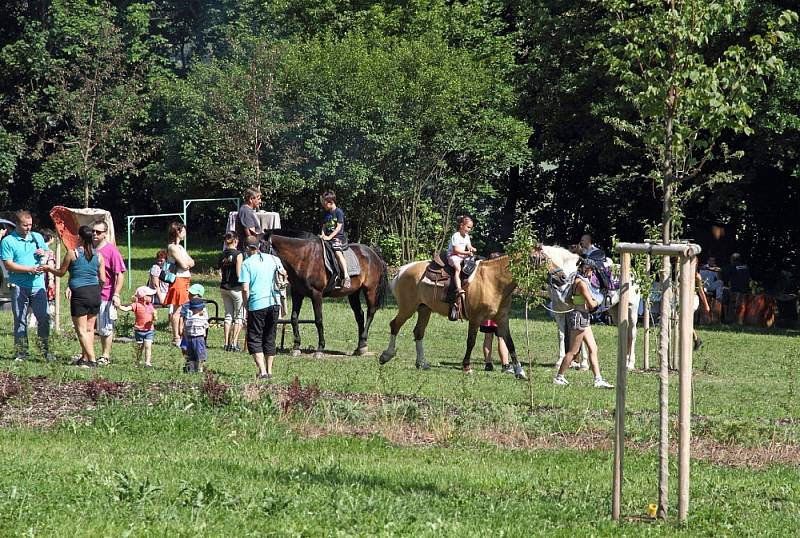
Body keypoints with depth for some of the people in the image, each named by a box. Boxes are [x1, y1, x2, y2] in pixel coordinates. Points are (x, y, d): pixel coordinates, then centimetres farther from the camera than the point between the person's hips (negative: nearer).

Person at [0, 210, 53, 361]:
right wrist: (31, 269, -15)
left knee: (44, 317, -1)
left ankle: (45, 350, 8)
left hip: (38, 285, 3)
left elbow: (48, 256, 23)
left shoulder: (37, 237, 12)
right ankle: (21, 352, 8)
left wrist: (44, 254, -2)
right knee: (20, 320, 2)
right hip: (19, 286, -3)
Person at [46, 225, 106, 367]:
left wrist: (49, 269, 24)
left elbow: (61, 273, 5)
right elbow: (103, 280, 6)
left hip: (79, 293, -5)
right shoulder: (98, 256, 4)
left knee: (82, 330, -2)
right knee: (90, 329, 15)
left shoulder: (72, 253, -7)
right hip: (95, 293, 5)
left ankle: (92, 360, -12)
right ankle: (84, 358, 23)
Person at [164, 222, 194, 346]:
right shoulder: (172, 247, -10)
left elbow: (192, 263, 12)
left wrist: (186, 262, -7)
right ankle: (176, 338, -7)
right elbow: (184, 264, -17)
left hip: (185, 281, 9)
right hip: (178, 280, -9)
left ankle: (180, 335, 14)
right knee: (177, 310, -8)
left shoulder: (180, 247, 19)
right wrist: (187, 262, 4)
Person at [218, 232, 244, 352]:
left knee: (228, 315, 13)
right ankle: (234, 343, -2)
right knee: (239, 316, 4)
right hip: (236, 288, -5)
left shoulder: (222, 255, 4)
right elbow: (239, 274, -15)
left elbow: (221, 271, 7)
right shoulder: (238, 254, -12)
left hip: (224, 287, 5)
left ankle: (227, 343, 11)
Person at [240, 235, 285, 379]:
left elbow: (245, 289, -11)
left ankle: (262, 371, -12)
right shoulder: (273, 259, 7)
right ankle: (269, 370, 19)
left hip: (257, 304, -4)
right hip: (275, 303, 4)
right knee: (270, 338, 16)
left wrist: (246, 306, 1)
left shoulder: (247, 264, -5)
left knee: (254, 339, 2)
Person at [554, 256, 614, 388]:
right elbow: (591, 304, -20)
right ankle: (559, 377, 8)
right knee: (573, 351, -1)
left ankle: (598, 379, 7)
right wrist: (596, 302, 2)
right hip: (579, 317, -10)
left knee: (593, 349, 7)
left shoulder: (577, 281, 11)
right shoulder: (582, 283, -19)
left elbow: (569, 299, 21)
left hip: (584, 318, 10)